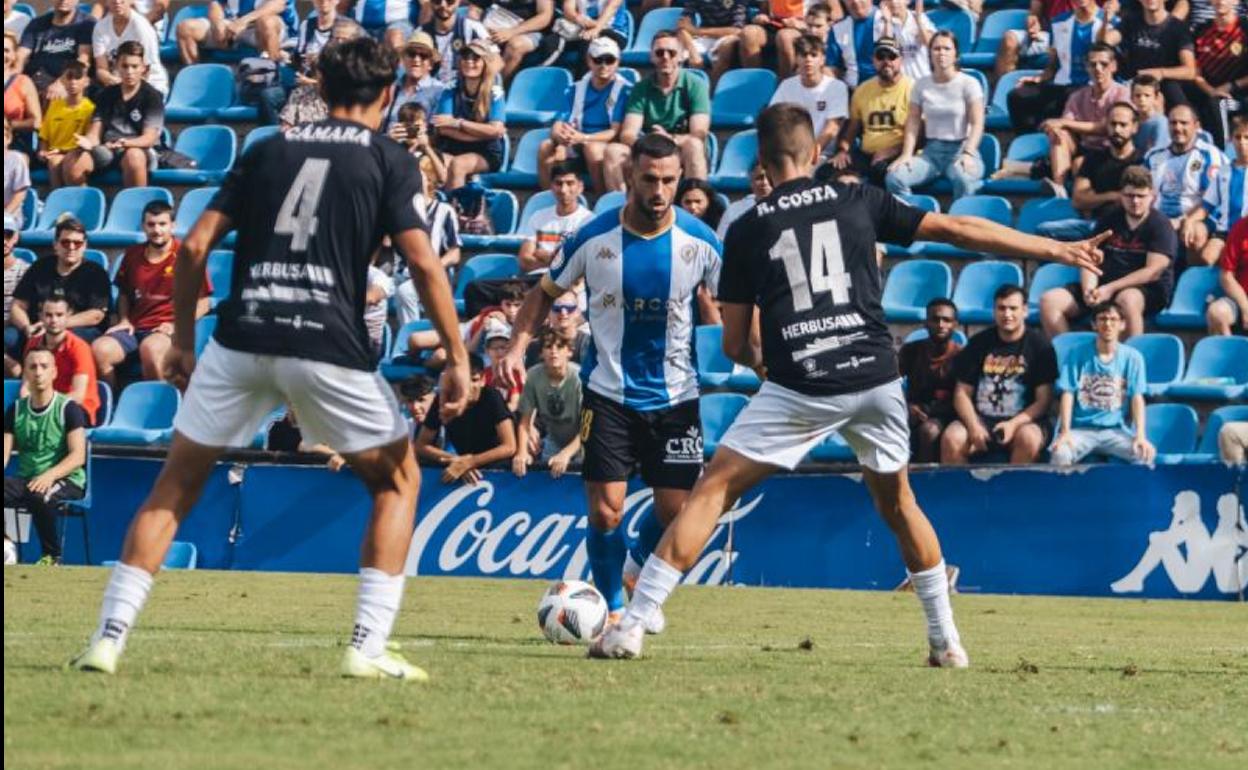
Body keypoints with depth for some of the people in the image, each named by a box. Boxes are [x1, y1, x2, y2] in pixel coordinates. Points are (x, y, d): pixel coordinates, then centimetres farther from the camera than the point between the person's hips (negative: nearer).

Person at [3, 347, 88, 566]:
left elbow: (78, 456, -11)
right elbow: (5, 453, 6)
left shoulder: (68, 409, -3)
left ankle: (52, 556, -21)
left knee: (40, 495, -39)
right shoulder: (16, 410, 12)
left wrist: (50, 476, -29)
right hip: (26, 480, 4)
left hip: (66, 481, -4)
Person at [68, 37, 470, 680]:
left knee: (176, 484, 15)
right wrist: (457, 360, -2)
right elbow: (423, 263, -5)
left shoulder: (270, 149, 17)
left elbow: (195, 245, 11)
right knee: (398, 479, 17)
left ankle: (109, 637, 4)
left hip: (241, 339, 2)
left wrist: (182, 339, 19)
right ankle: (368, 647, 5)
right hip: (330, 345, -2)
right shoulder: (388, 161, 7)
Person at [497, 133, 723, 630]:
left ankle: (640, 571, 32)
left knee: (675, 510, -1)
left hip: (674, 397, 1)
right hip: (608, 394, -1)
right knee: (605, 511, -8)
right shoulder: (594, 238, -9)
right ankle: (613, 608, 14)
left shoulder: (699, 241, -7)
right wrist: (517, 347, -10)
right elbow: (546, 292, 4)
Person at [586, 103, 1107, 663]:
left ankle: (631, 626, -6)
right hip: (875, 379, 2)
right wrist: (1057, 250, 21)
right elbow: (958, 230, 13)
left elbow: (734, 346, 11)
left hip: (797, 387, -2)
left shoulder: (746, 230, 9)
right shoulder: (859, 201, 11)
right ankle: (946, 640, 23)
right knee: (897, 502, 22)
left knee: (712, 491, 2)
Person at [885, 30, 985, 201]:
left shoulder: (969, 84, 0)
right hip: (932, 151, 4)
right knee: (894, 177, -25)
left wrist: (968, 153, -24)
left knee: (963, 179, -40)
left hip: (960, 149, -4)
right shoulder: (922, 85, 10)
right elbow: (913, 123, 8)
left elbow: (977, 123, -7)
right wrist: (906, 155, -8)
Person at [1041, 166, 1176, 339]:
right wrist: (1089, 289, -13)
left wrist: (1111, 289, -19)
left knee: (1128, 299, -43)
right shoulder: (1109, 221, 14)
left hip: (1149, 291, -6)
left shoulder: (1161, 226, -2)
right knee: (1049, 300, -13)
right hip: (1105, 287, 6)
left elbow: (1153, 272, -12)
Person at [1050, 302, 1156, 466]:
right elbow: (1067, 394, -2)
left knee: (1145, 454, -28)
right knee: (1059, 454, -34)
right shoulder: (1077, 355, 4)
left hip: (1116, 430, 1)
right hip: (1081, 429, -1)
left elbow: (1137, 398, -1)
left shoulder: (1132, 357, 6)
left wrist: (1140, 436, -16)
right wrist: (1065, 433, -17)